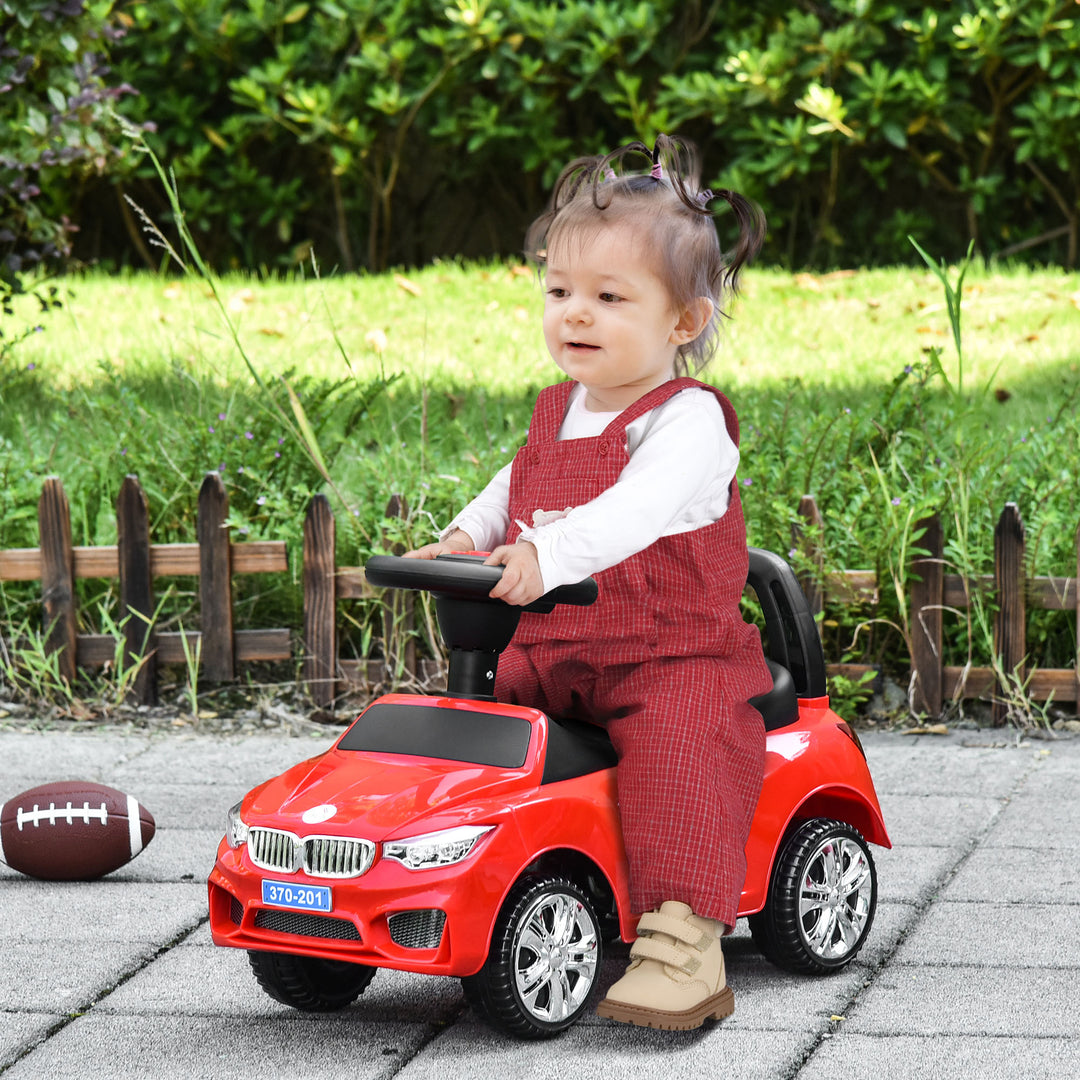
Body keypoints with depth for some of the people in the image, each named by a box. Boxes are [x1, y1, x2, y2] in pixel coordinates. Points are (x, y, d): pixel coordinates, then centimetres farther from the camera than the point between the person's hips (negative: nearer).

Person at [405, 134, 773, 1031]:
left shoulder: (688, 421, -13)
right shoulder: (558, 415, 12)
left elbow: (636, 509, -32)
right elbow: (518, 487, 27)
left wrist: (551, 554, -47)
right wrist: (465, 537, 6)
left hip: (673, 660, -8)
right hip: (549, 655, 8)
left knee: (675, 751, -32)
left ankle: (683, 946, -32)